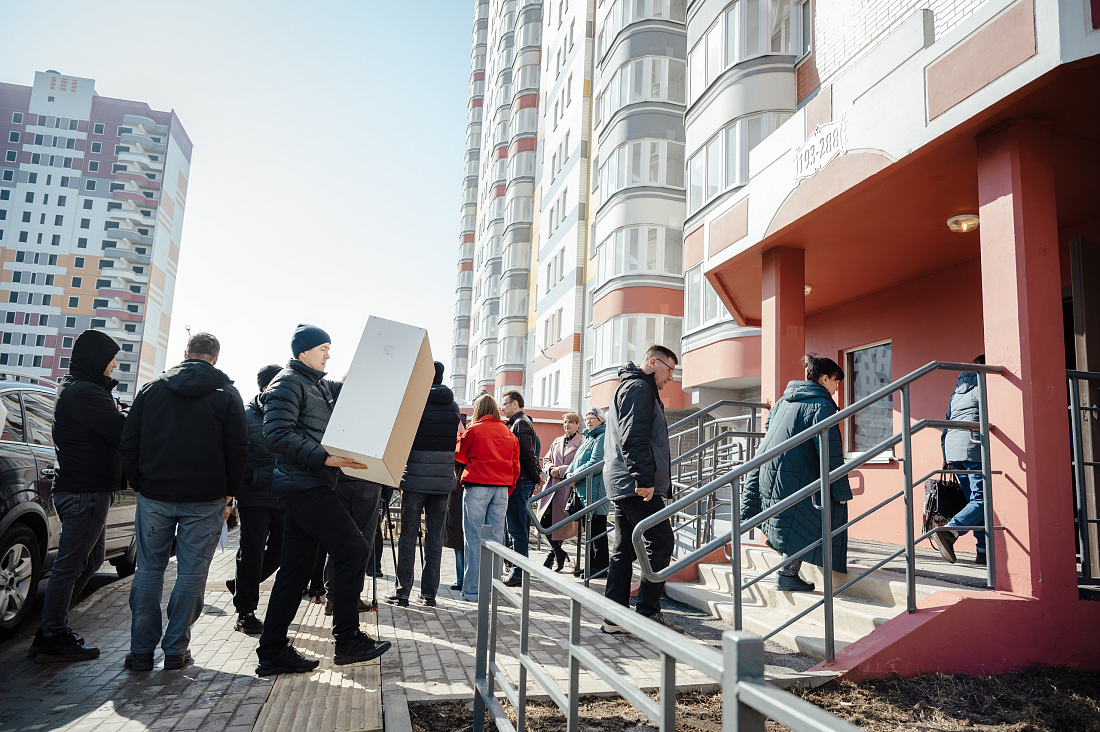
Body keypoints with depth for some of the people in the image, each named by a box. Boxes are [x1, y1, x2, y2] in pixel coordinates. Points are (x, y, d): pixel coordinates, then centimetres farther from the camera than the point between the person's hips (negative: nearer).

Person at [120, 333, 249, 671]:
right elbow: (238, 449, -4)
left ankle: (141, 651, 14)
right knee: (192, 573, 5)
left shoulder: (151, 388, 6)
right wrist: (229, 492, 5)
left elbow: (129, 440, 7)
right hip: (205, 499, -2)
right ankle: (175, 650, 10)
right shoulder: (226, 393, -1)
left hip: (154, 495, 2)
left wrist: (138, 482, 14)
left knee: (148, 570, 11)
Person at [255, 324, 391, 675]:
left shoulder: (322, 385, 20)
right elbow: (278, 434, -19)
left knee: (296, 567, 10)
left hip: (309, 487, 9)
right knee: (353, 548, -8)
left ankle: (273, 651, 17)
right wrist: (324, 458, -25)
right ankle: (347, 640, 1)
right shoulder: (289, 383, -8)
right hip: (304, 485, -9)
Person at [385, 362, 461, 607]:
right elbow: (456, 442, 11)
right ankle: (429, 592, 13)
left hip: (415, 479, -3)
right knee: (435, 535, 9)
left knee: (408, 534, 5)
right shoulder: (454, 406, 7)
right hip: (443, 480, 4)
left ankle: (403, 591, 9)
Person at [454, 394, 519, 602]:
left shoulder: (474, 430, -2)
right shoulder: (509, 433, 11)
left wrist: (461, 435, 23)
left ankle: (472, 589, 2)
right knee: (496, 538, 7)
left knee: (474, 538, 1)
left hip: (477, 486, -4)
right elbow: (515, 467, 13)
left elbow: (460, 455, 10)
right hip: (502, 488, 4)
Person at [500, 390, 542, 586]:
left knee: (517, 528, -6)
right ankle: (520, 572, 20)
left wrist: (535, 477, -9)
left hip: (519, 482, -10)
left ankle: (519, 573, -2)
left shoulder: (520, 423, -11)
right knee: (520, 527, 13)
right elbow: (530, 453, 21)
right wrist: (537, 474, 13)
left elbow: (527, 453, -17)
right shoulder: (523, 422, 21)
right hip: (523, 482, 10)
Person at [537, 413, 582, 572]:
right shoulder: (557, 441, 18)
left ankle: (554, 553, 19)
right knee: (545, 521, -3)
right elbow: (546, 459, 21)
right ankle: (559, 554, 15)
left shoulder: (581, 443, -1)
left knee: (557, 522, -1)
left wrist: (560, 470, -14)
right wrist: (551, 468, -1)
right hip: (552, 483, 5)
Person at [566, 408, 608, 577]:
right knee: (589, 528, 12)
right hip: (584, 490, 10)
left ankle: (600, 566, 1)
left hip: (596, 489, -10)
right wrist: (569, 473, 3)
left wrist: (576, 475, -13)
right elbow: (576, 461, 22)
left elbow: (596, 463, -17)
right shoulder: (588, 438, 22)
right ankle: (590, 566, 19)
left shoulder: (602, 438, -8)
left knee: (597, 528, -5)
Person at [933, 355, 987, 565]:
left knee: (974, 500, 10)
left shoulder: (956, 392, 25)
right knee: (982, 501, -9)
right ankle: (948, 531, -26)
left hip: (952, 449, 8)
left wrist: (946, 456, 23)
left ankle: (983, 552, 6)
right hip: (974, 448, -8)